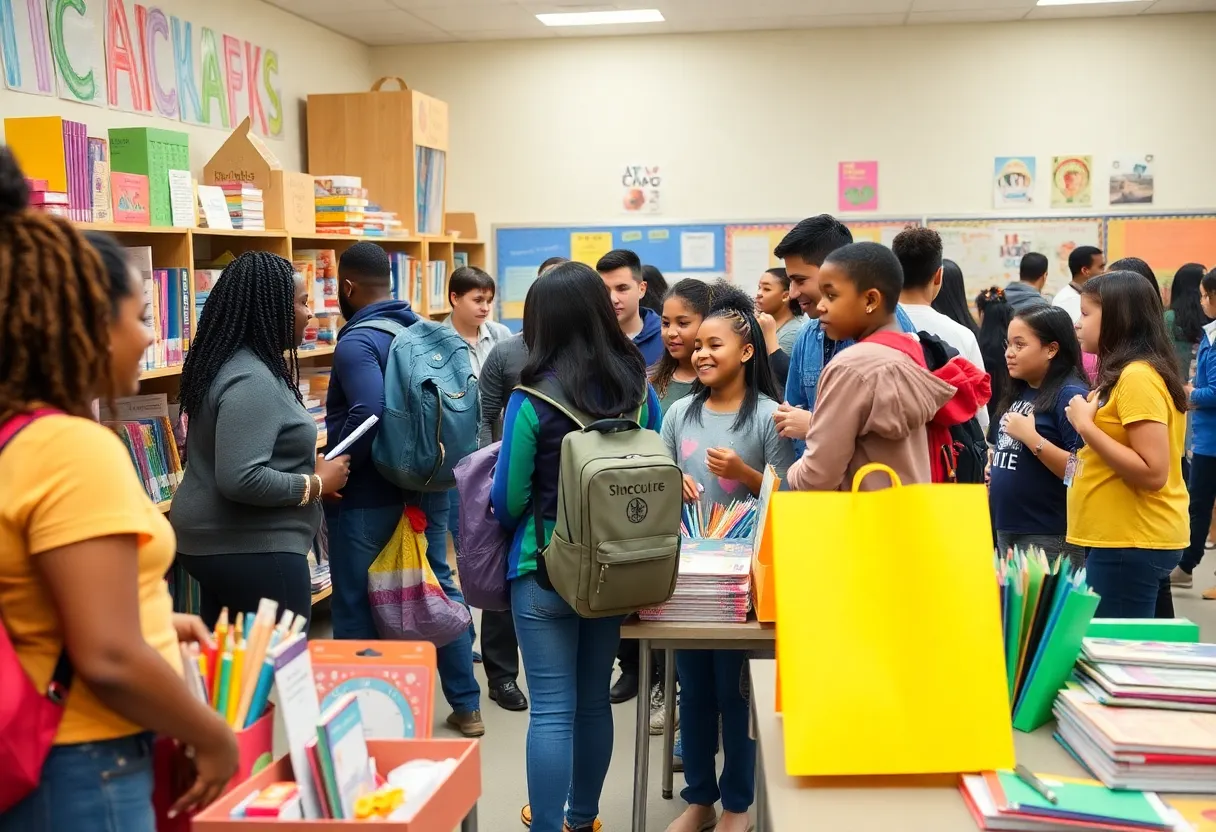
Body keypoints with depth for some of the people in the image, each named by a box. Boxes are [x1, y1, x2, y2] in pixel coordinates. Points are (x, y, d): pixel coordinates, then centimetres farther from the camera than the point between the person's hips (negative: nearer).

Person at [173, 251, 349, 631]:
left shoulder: (231, 364, 10)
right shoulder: (252, 380, -22)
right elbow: (241, 480, -30)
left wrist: (308, 461, 10)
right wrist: (317, 483, -17)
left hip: (220, 543, 10)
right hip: (253, 550, -10)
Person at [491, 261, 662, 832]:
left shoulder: (532, 399, -15)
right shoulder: (640, 389, -2)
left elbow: (508, 499, -10)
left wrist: (511, 527, 12)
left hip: (546, 569, -5)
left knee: (551, 708, 1)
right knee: (594, 699, 18)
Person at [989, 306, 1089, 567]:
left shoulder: (1071, 395, -14)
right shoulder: (1018, 393, 11)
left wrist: (1030, 436, -23)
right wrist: (992, 472, 6)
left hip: (1051, 536, -9)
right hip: (1006, 529, 9)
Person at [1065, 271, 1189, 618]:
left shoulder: (1137, 377, -17)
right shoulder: (1128, 374, 13)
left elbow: (1153, 473, -23)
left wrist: (1085, 426, -20)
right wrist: (1088, 423, 8)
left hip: (1132, 543, -10)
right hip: (1120, 538, 10)